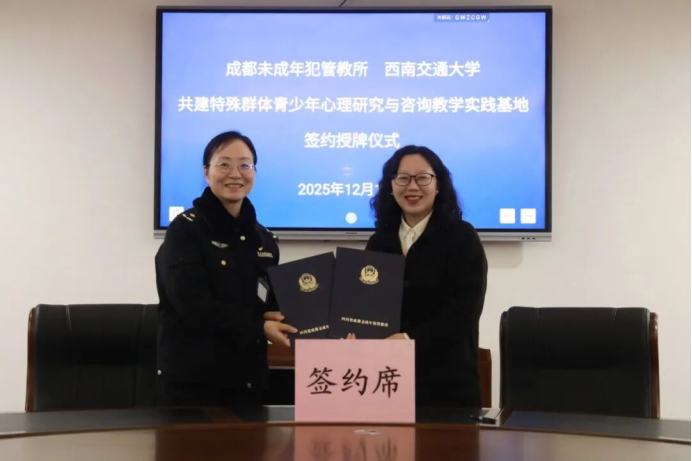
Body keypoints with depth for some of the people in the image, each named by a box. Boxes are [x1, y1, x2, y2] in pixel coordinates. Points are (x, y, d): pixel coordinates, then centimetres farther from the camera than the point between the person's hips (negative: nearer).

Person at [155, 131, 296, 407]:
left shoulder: (264, 240, 13)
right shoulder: (185, 230, -6)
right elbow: (195, 306, -16)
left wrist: (276, 322, -7)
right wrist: (257, 327, -17)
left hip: (247, 379, 6)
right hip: (191, 379, -6)